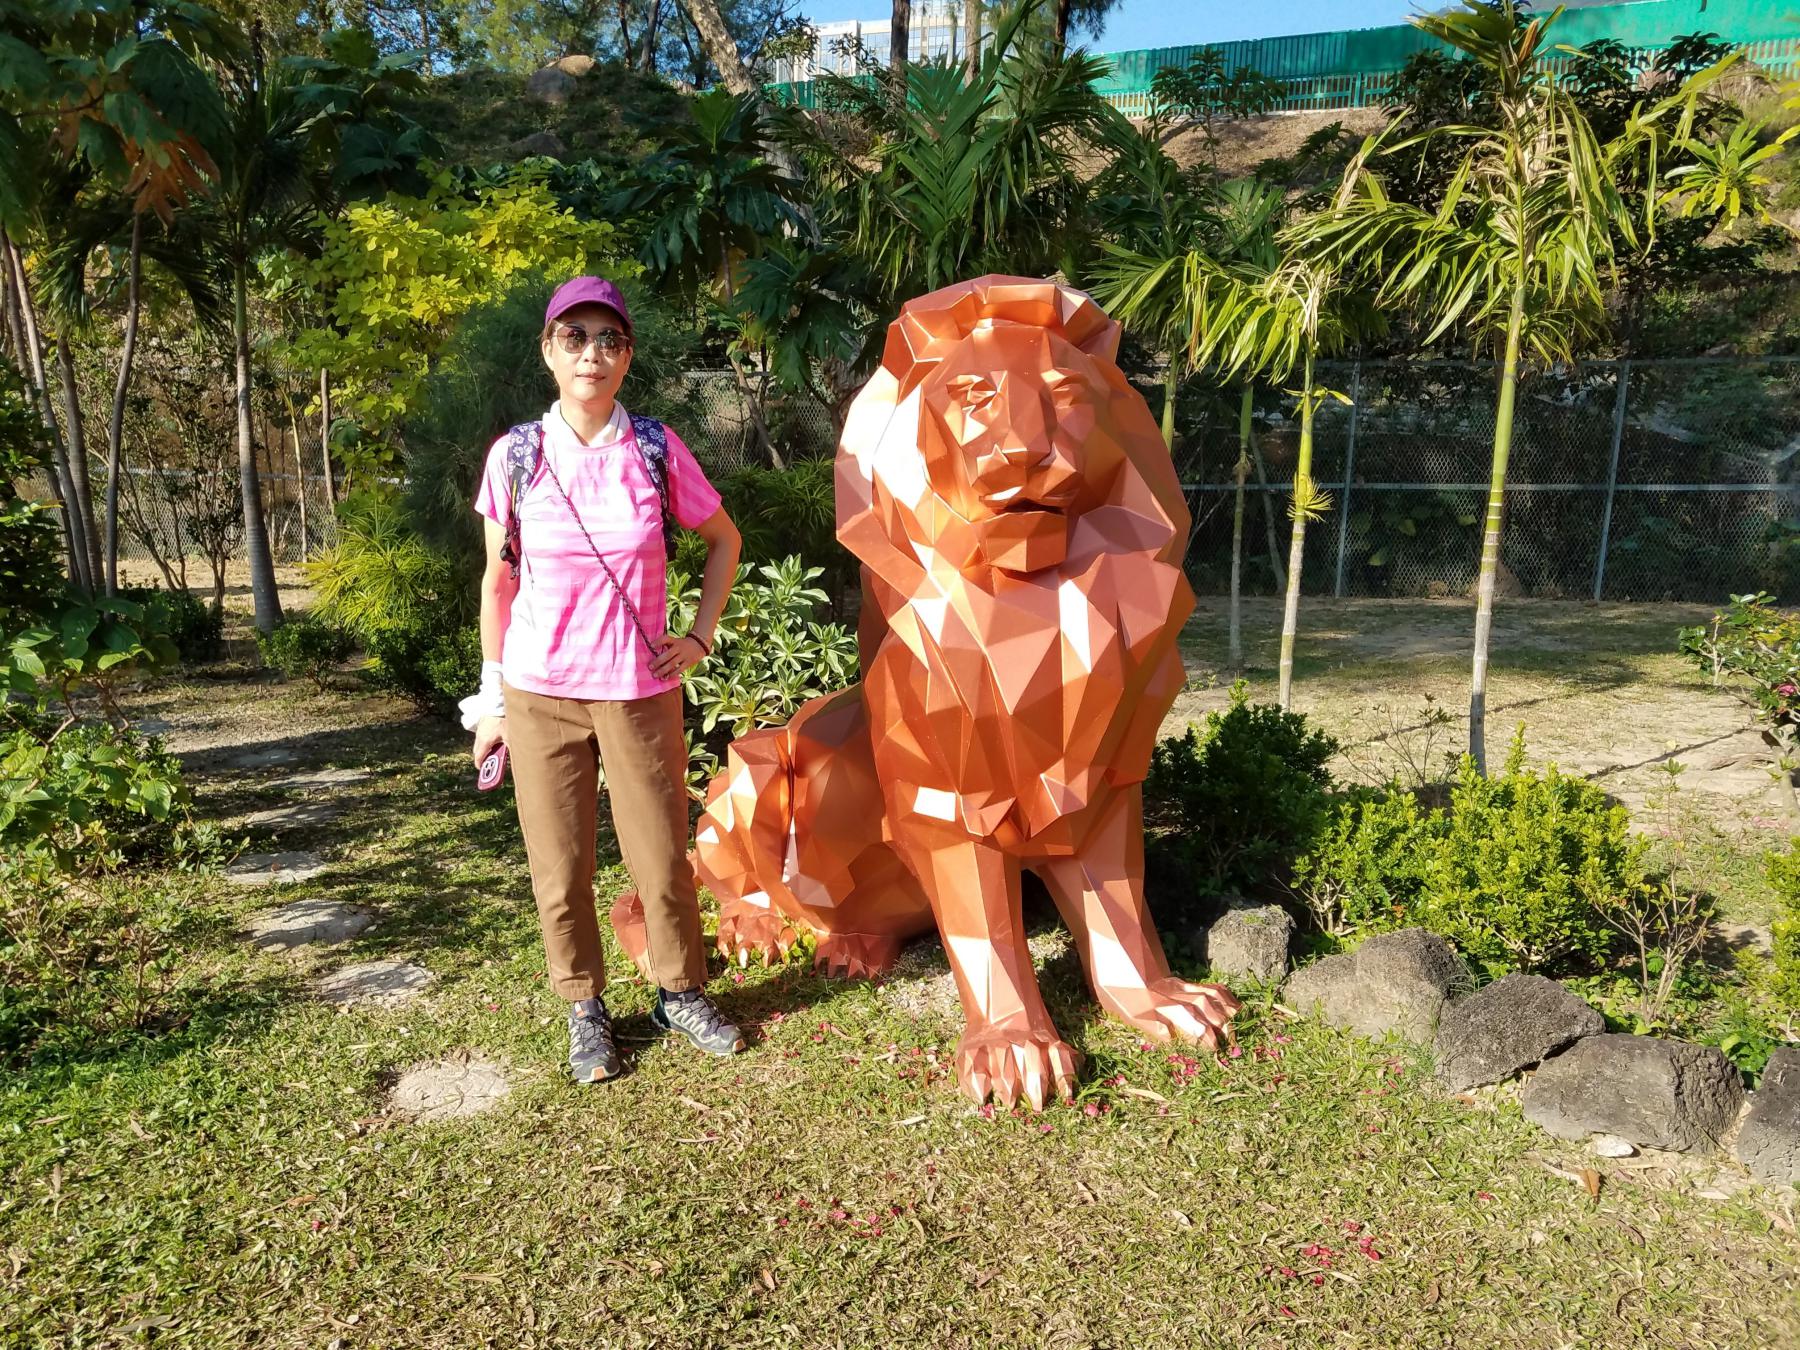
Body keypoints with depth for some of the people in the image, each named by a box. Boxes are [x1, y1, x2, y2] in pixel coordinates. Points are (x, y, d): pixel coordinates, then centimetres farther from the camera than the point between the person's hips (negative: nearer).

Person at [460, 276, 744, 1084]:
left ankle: (681, 994, 28)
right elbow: (498, 581, 7)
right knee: (560, 868, 6)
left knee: (662, 858, 6)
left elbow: (724, 540, 13)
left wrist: (701, 634, 4)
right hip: (541, 693, 0)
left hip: (641, 691, 0)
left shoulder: (656, 449, -1)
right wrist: (491, 697, 6)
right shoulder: (515, 455, -1)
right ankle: (585, 1010, 26)